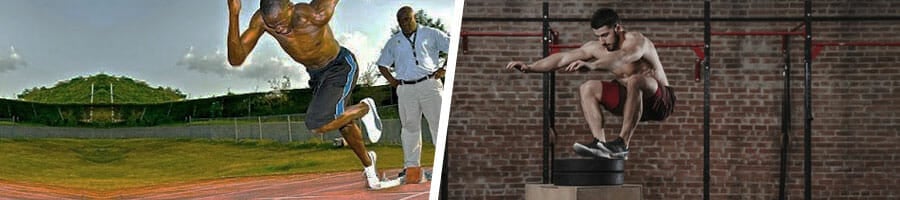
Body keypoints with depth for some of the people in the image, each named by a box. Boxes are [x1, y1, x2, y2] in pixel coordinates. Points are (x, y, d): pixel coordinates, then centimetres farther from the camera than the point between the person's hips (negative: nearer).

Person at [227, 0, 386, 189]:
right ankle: (368, 163, 53)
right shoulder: (261, 20, -26)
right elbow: (236, 59, -34)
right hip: (317, 74, 6)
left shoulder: (317, 15, -38)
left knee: (317, 124, -27)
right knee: (343, 124, 25)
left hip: (341, 66, -6)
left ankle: (364, 108, 1)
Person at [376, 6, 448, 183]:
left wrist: (443, 69, -4)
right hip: (405, 89, 3)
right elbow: (382, 64, 25)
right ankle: (411, 167, 6)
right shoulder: (393, 42, 16)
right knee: (410, 127, 3)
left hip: (429, 84, -3)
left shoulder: (431, 34, 7)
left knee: (438, 123, -7)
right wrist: (391, 80, 9)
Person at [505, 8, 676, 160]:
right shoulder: (596, 48, -3)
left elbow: (623, 57, -47)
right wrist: (530, 68, -14)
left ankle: (622, 144, -35)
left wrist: (593, 65, -62)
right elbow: (563, 58, -4)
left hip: (661, 101, -7)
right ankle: (600, 144, -21)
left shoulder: (636, 41, -23)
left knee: (635, 80, -38)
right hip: (632, 99, 7)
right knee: (588, 88, -8)